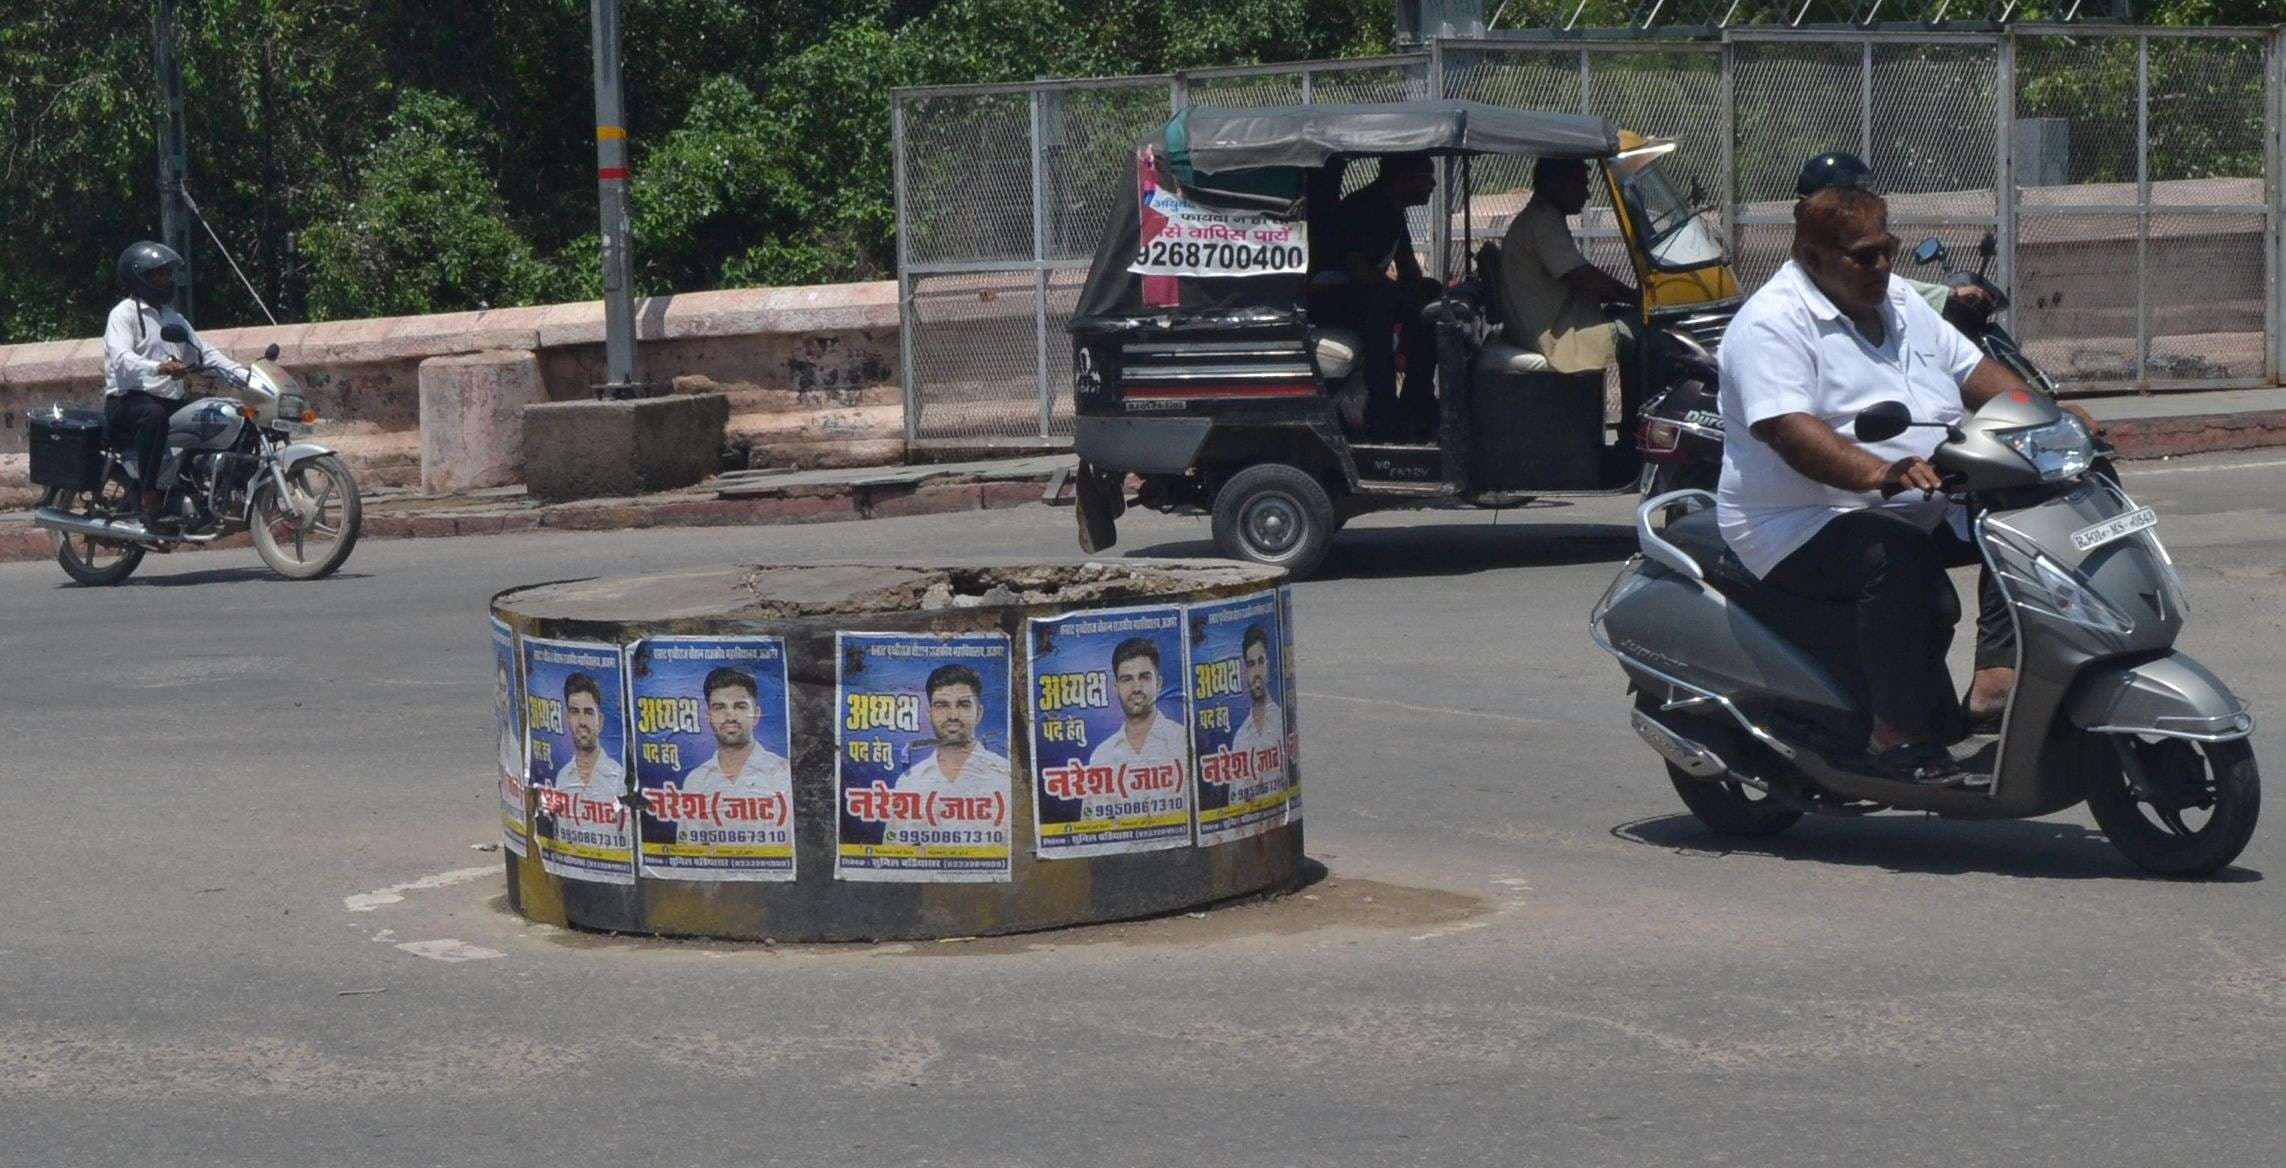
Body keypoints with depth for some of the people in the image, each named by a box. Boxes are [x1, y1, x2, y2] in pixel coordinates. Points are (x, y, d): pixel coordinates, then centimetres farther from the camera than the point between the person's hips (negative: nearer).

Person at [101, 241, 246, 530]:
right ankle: (150, 501, -41)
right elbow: (121, 360, -20)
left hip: (170, 401, 8)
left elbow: (204, 351, 18)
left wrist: (244, 374, 1)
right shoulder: (124, 313, -3)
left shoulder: (173, 318, 24)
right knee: (154, 415, -40)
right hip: (128, 401, -8)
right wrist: (160, 368, -38)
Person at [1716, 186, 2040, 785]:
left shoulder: (1900, 303, 15)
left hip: (1923, 510, 9)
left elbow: (1974, 371, 18)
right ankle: (1899, 734, -29)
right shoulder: (1773, 324, -14)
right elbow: (1788, 429, -28)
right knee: (1902, 564, -36)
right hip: (1806, 526, -9)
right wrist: (1880, 474, -42)